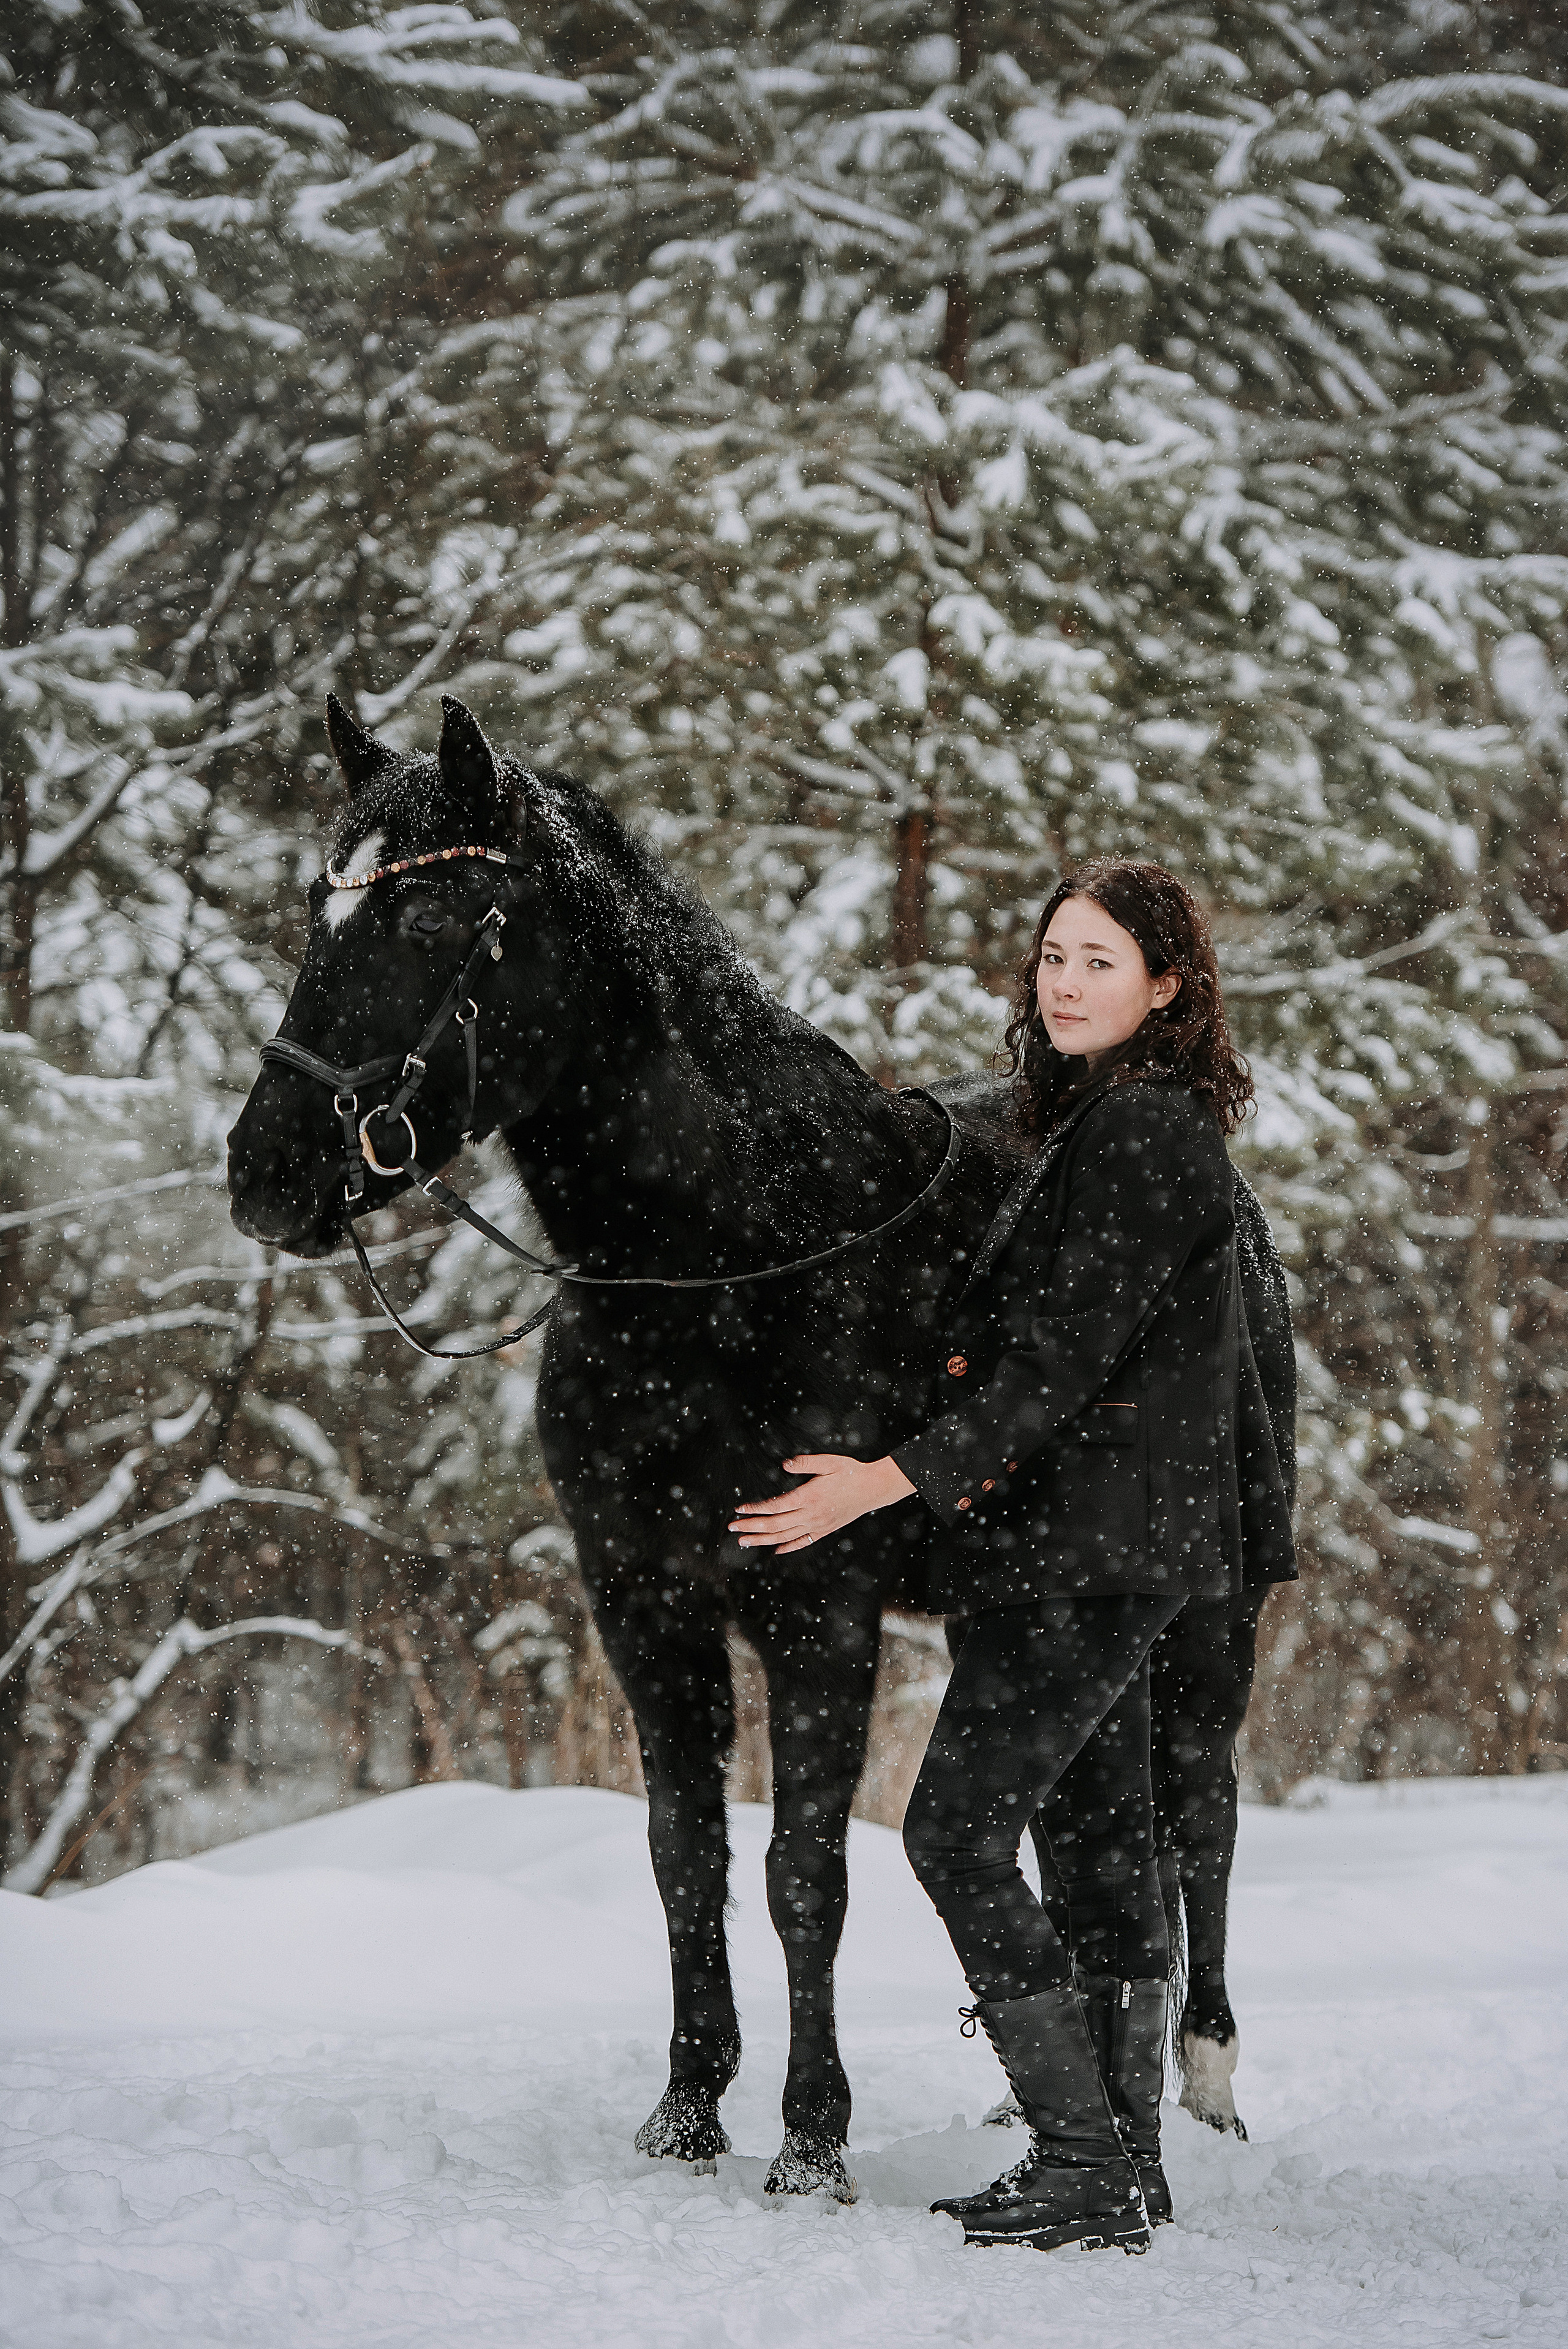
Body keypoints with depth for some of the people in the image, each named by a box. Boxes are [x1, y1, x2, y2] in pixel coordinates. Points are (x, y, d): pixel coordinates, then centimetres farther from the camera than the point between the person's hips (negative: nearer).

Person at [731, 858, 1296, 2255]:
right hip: (1104, 1549, 11)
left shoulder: (1146, 1132, -15)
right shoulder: (1101, 1121, 16)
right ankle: (1124, 2166, 16)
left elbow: (1068, 1358, -20)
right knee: (1103, 1839, 11)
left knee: (959, 1830, -10)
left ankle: (1087, 2166, -8)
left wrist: (892, 1480, -20)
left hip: (1088, 1552, -11)